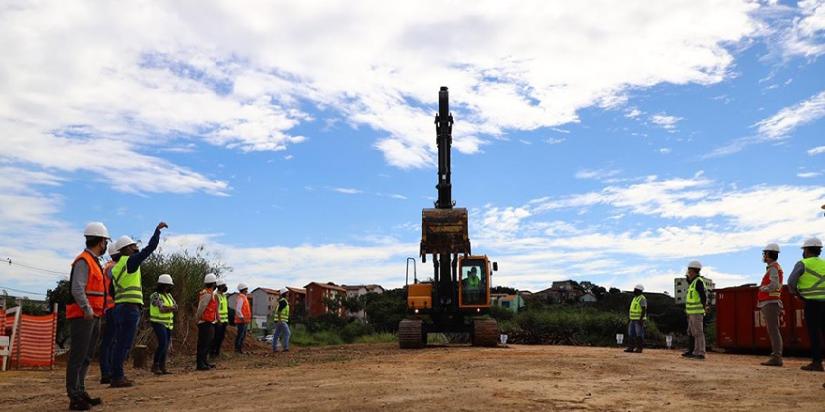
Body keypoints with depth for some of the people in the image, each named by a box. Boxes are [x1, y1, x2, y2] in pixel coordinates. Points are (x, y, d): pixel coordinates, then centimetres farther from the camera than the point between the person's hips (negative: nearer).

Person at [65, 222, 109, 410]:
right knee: (78, 356, -6)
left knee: (87, 357, 13)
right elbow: (77, 289, -21)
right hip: (83, 317, -10)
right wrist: (87, 309, -25)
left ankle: (80, 392, 20)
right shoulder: (83, 261, -12)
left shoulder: (94, 261, 18)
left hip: (93, 317, 10)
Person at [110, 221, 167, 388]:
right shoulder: (130, 261, -6)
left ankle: (118, 376, 15)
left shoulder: (115, 267, 17)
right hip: (131, 307, -9)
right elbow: (150, 247, -10)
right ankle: (117, 378, -6)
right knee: (124, 344, -7)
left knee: (120, 344, 12)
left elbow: (112, 291, 18)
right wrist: (158, 229, -1)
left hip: (119, 307, 9)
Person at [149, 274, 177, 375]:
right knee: (162, 344, -16)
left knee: (166, 345, 6)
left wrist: (167, 308, -17)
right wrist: (171, 308, -9)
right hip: (159, 323, -7)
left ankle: (162, 367, 12)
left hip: (168, 324, 7)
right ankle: (155, 366, -5)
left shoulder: (168, 295, 10)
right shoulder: (155, 296, -13)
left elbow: (175, 307, -1)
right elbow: (162, 309, -24)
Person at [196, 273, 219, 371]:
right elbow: (201, 308, -20)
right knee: (203, 344, -6)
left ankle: (204, 362, 23)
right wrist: (198, 318, -10)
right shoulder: (207, 294, -17)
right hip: (206, 323, -10)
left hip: (209, 323, 10)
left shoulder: (210, 293, 16)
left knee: (207, 343, 16)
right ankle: (200, 364, -3)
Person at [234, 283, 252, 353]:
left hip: (245, 320, 10)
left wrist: (248, 318, 19)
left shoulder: (244, 297, 17)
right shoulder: (240, 298, -14)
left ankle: (240, 348, 20)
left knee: (243, 335, 14)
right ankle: (237, 348, 1)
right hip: (241, 321, -10)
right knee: (240, 335, -5)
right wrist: (242, 318, -22)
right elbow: (238, 309, -22)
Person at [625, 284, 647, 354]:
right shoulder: (635, 298, 17)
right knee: (631, 334, 5)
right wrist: (630, 319, 19)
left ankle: (639, 348, -1)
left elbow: (644, 310, -18)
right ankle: (631, 348, 7)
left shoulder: (642, 298, -13)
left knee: (639, 335, -6)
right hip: (633, 320, 9)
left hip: (639, 320, -9)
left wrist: (641, 319, -24)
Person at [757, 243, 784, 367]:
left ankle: (776, 358, -13)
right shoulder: (775, 268, 20)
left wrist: (762, 288, -9)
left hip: (770, 304, -10)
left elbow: (774, 286, -24)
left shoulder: (773, 268, -12)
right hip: (769, 304, 10)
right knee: (773, 331, 10)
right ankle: (776, 356, 12)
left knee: (773, 330, -11)